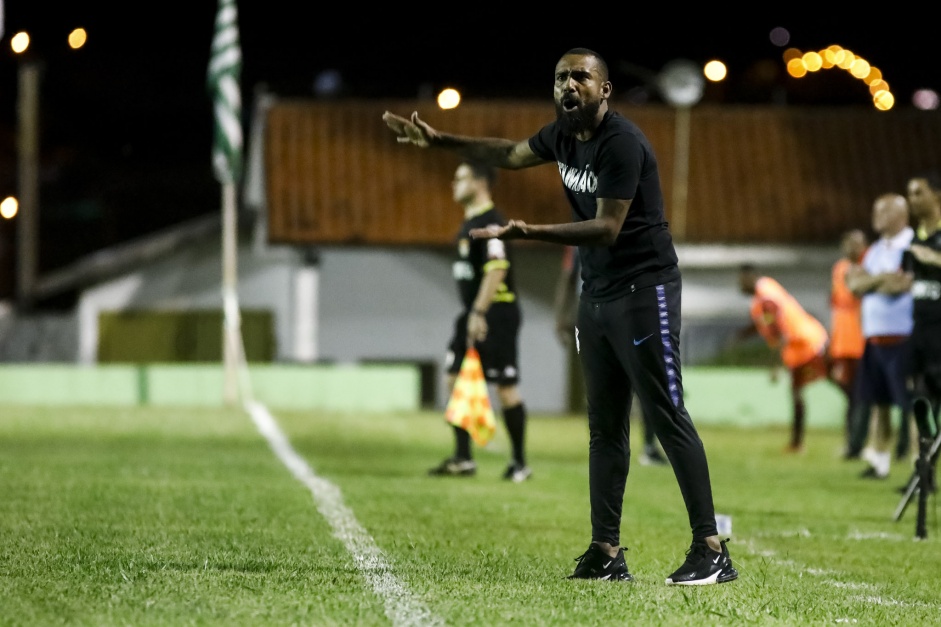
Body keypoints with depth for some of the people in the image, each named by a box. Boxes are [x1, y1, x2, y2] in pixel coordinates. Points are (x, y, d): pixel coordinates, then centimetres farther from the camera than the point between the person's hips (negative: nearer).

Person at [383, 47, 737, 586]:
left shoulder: (622, 142, -19)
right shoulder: (564, 136, 8)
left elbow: (607, 229, -24)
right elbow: (511, 154, 29)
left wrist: (529, 233, -31)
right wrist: (439, 140, 29)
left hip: (644, 289, -9)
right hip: (597, 293, 9)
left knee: (667, 415, -11)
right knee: (605, 426, 9)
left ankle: (712, 551, -11)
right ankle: (607, 554, 12)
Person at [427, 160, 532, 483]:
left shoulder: (491, 222, -16)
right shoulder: (469, 222, 15)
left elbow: (496, 269, -24)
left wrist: (479, 313, -26)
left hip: (496, 312, -10)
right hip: (473, 313, 10)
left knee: (506, 386, -3)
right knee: (456, 379, 6)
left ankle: (520, 462, 5)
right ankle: (463, 459, 10)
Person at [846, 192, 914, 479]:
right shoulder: (874, 250, 17)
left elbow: (898, 285, -18)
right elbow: (855, 285, 7)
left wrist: (867, 280, -6)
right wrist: (882, 278, -9)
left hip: (902, 336, -7)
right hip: (874, 335, 7)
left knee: (909, 402, -9)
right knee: (879, 402, 11)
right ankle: (878, 460, 17)